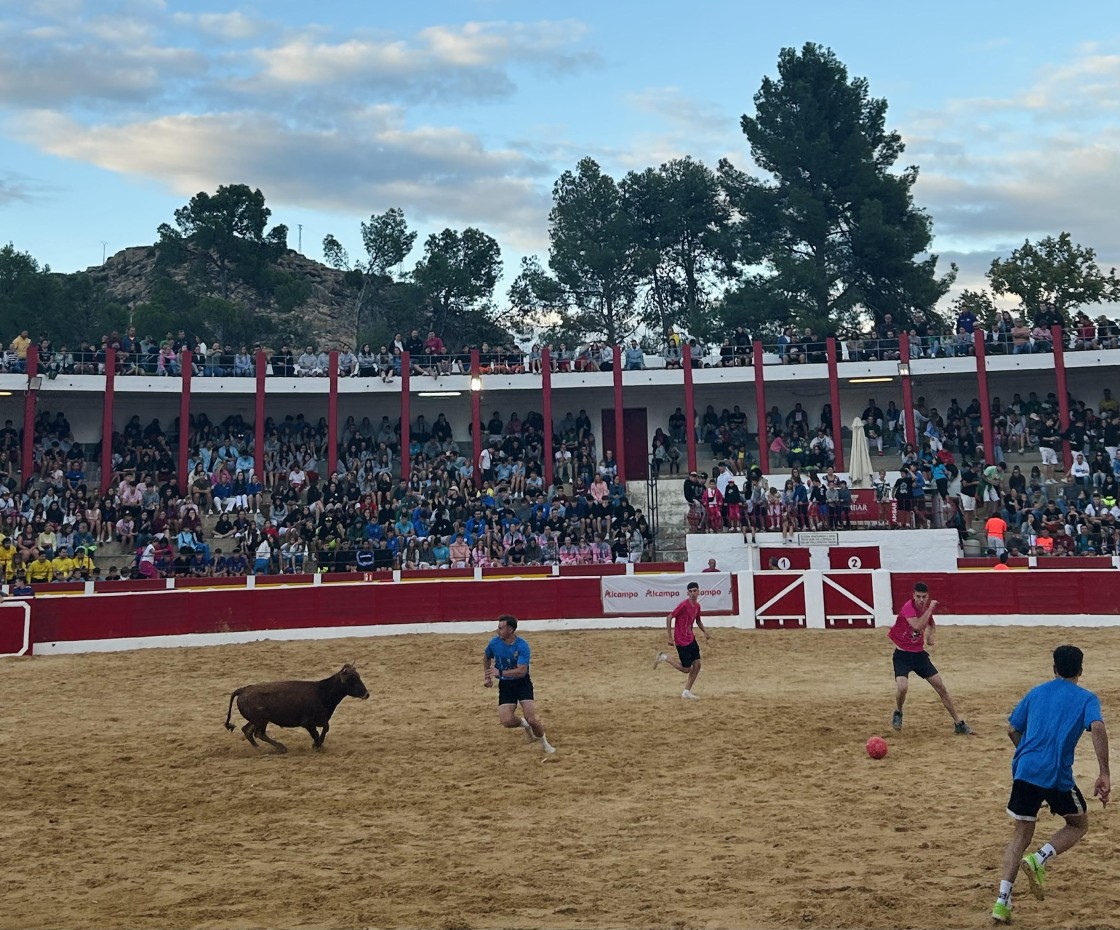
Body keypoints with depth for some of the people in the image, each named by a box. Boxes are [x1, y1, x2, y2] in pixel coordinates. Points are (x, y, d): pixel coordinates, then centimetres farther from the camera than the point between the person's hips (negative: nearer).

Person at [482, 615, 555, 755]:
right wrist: (487, 676, 11)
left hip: (522, 683, -3)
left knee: (532, 719, -15)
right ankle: (524, 724, 20)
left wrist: (500, 672, -32)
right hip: (505, 685, 3)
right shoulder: (494, 643, -7)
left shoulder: (522, 646, -20)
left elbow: (521, 671, -28)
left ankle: (544, 743, 15)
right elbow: (486, 658, 15)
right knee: (507, 721, -15)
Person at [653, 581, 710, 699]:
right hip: (681, 641, -8)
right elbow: (669, 618, -17)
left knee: (697, 665, 4)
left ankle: (686, 692, 14)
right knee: (686, 669, -3)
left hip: (691, 638, 8)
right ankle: (665, 658, 15)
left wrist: (704, 632, 6)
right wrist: (670, 637, -17)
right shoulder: (684, 605, -20)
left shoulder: (697, 605, 4)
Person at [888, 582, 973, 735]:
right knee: (902, 687, -25)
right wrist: (930, 608, -32)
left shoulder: (928, 607, 1)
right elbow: (917, 626, -39)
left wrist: (930, 634, 5)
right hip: (902, 655, -6)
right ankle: (897, 713, 7)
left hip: (919, 653, 6)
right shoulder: (908, 607, -20)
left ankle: (958, 723, 13)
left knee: (941, 687, 2)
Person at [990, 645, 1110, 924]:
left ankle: (1002, 901, 1)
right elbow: (1098, 728, -14)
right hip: (1057, 775, -3)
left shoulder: (1035, 693, 17)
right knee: (1079, 824, 22)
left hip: (1024, 771, 4)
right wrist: (1104, 774, -16)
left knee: (1021, 834, 13)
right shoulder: (1087, 698, 6)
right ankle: (1038, 860, -3)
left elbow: (1012, 730, 18)